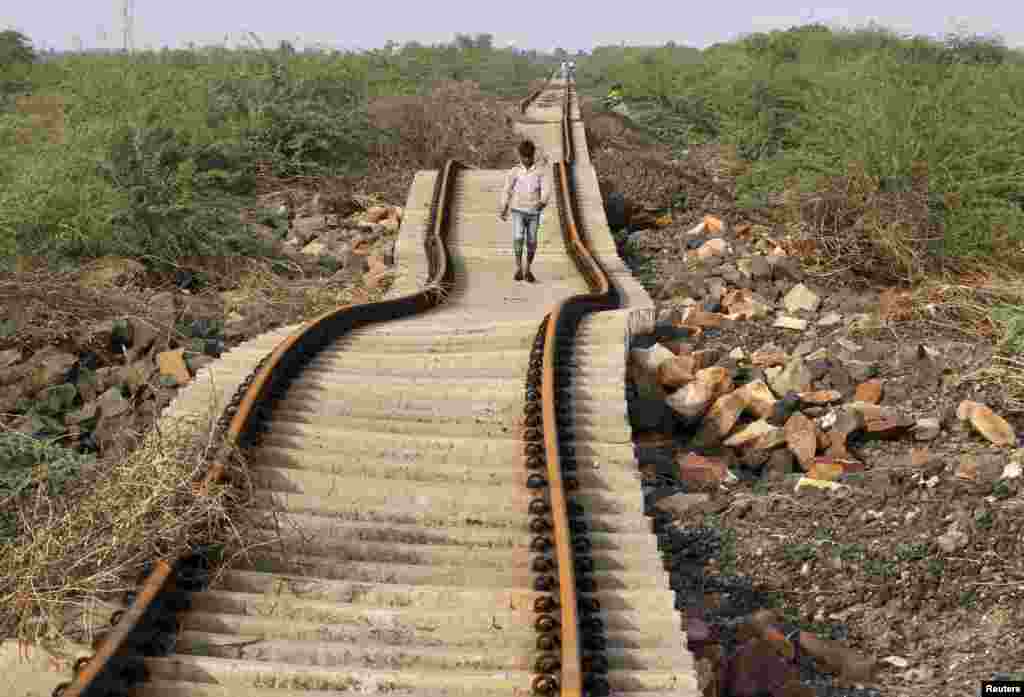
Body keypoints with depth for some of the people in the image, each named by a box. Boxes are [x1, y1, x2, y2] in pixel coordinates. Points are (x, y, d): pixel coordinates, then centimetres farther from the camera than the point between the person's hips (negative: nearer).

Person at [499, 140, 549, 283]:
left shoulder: (540, 171, 2)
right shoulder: (514, 172, 2)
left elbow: (545, 189, -7)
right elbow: (507, 191, 8)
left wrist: (543, 201, -26)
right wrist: (503, 209, 8)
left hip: (534, 212, 1)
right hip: (518, 211, -1)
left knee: (531, 242, 4)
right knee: (518, 238, -18)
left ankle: (528, 269, 20)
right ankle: (518, 268, -9)